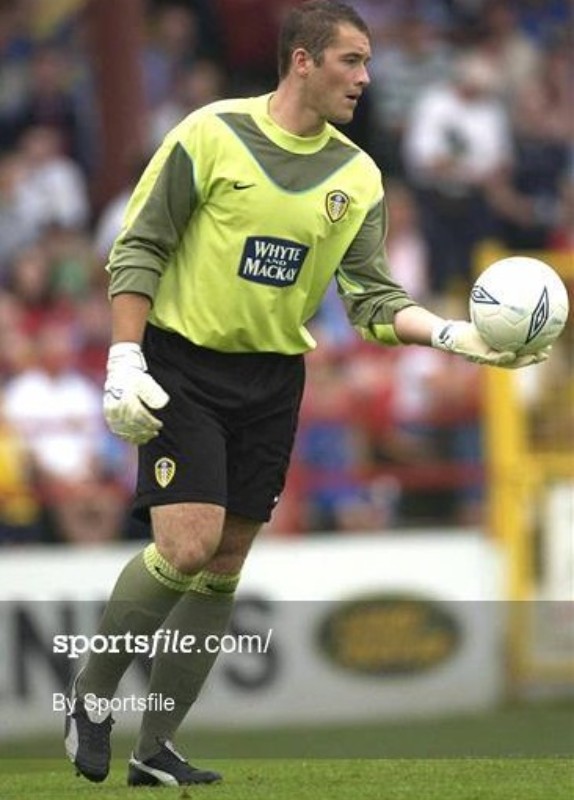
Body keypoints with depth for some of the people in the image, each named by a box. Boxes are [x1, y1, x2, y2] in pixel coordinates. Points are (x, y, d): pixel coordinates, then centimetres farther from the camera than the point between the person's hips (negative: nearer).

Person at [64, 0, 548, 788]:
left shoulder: (356, 176, 3)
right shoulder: (211, 135, -10)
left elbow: (372, 296, -1)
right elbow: (138, 248, -7)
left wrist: (449, 333, -19)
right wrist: (125, 359, -16)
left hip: (272, 380, 5)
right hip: (182, 367, -5)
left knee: (224, 566, 5)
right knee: (186, 547, -17)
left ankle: (155, 748, 16)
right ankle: (92, 693, 6)